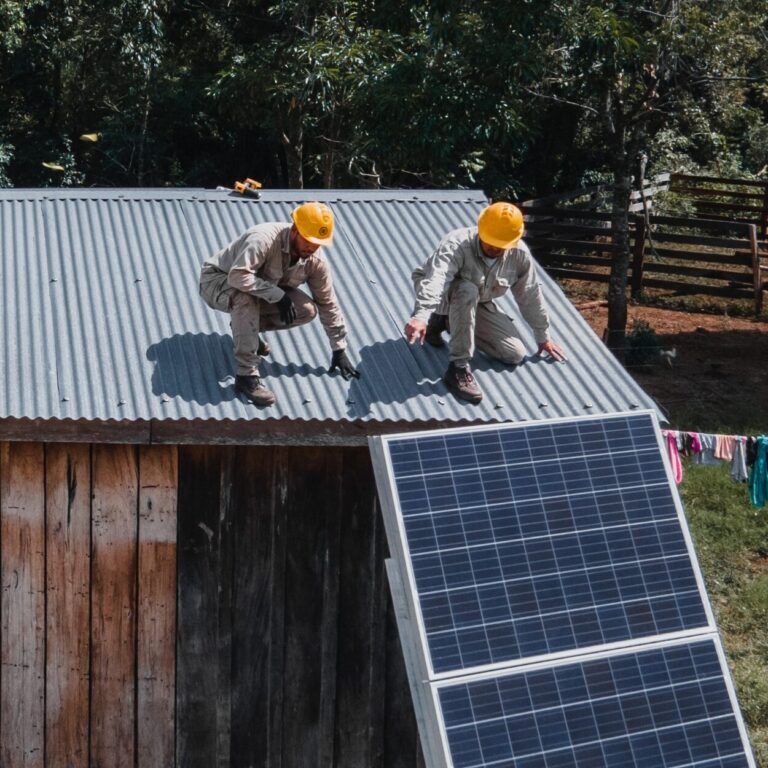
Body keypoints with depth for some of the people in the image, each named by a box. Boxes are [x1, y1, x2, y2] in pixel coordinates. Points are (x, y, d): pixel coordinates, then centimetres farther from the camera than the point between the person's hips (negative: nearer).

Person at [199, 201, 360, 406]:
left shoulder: (316, 260, -14)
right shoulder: (265, 239, -35)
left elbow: (328, 303, -5)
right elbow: (238, 276, -44)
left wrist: (339, 350, -3)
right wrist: (277, 295, -42)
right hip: (217, 280, -6)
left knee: (307, 310, -14)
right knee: (245, 296, -40)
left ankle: (245, 328, 8)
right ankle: (246, 375, -34)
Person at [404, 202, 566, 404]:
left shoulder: (519, 254, -18)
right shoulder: (456, 244, -35)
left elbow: (530, 295, -4)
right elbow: (435, 280, -53)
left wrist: (543, 336, 7)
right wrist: (421, 316, -70)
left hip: (478, 304, 6)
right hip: (444, 297, -5)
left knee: (515, 354, -6)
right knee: (467, 290, -40)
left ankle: (448, 323, 11)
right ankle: (458, 368, -32)